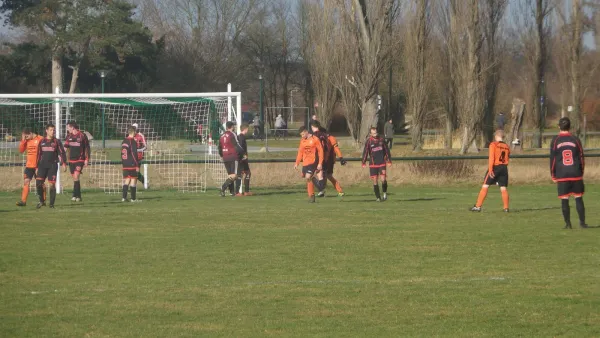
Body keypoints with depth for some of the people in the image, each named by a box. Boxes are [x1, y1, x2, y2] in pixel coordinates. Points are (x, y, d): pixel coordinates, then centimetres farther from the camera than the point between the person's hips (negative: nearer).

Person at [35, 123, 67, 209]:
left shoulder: (57, 141, 4)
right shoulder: (42, 142, 12)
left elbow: (62, 153, 1)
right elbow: (39, 154, 17)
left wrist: (63, 164, -10)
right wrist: (37, 166, 15)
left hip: (53, 165, -2)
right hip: (43, 165, 2)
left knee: (52, 184, -5)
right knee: (38, 183, -9)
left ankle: (52, 204, 2)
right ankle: (42, 201, 8)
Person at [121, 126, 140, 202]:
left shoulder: (124, 141, 11)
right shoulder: (133, 142, -12)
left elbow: (122, 153, 16)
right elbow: (134, 154, -16)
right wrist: (137, 165, -12)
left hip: (125, 165, 7)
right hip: (132, 165, -7)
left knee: (126, 181, 9)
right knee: (133, 181, -2)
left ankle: (124, 197, 4)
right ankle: (133, 198, -1)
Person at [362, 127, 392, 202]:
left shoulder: (381, 140, 4)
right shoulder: (368, 141, -2)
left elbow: (387, 150, 12)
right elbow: (365, 152, -2)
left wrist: (389, 160, 11)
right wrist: (363, 163, -9)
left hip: (382, 163, 1)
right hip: (373, 164, -1)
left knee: (383, 179, -12)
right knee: (375, 181, -1)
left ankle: (385, 193, 14)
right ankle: (378, 197, 9)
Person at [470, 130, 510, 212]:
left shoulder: (493, 145, -4)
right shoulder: (507, 147, 10)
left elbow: (491, 158, -12)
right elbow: (507, 158, 13)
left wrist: (490, 169, -16)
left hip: (495, 166, -4)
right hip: (504, 168, 4)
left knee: (485, 186, 0)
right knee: (503, 188, 8)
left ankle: (478, 206, -3)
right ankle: (506, 208, 5)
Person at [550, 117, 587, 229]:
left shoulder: (555, 141, -1)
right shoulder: (575, 140, 2)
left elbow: (552, 159, 0)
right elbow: (581, 157, 5)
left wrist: (553, 176, 7)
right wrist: (581, 173, 14)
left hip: (561, 176, -1)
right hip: (576, 175, 1)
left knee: (564, 200, 2)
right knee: (578, 198, 6)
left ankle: (568, 224, 1)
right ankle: (582, 222, 5)